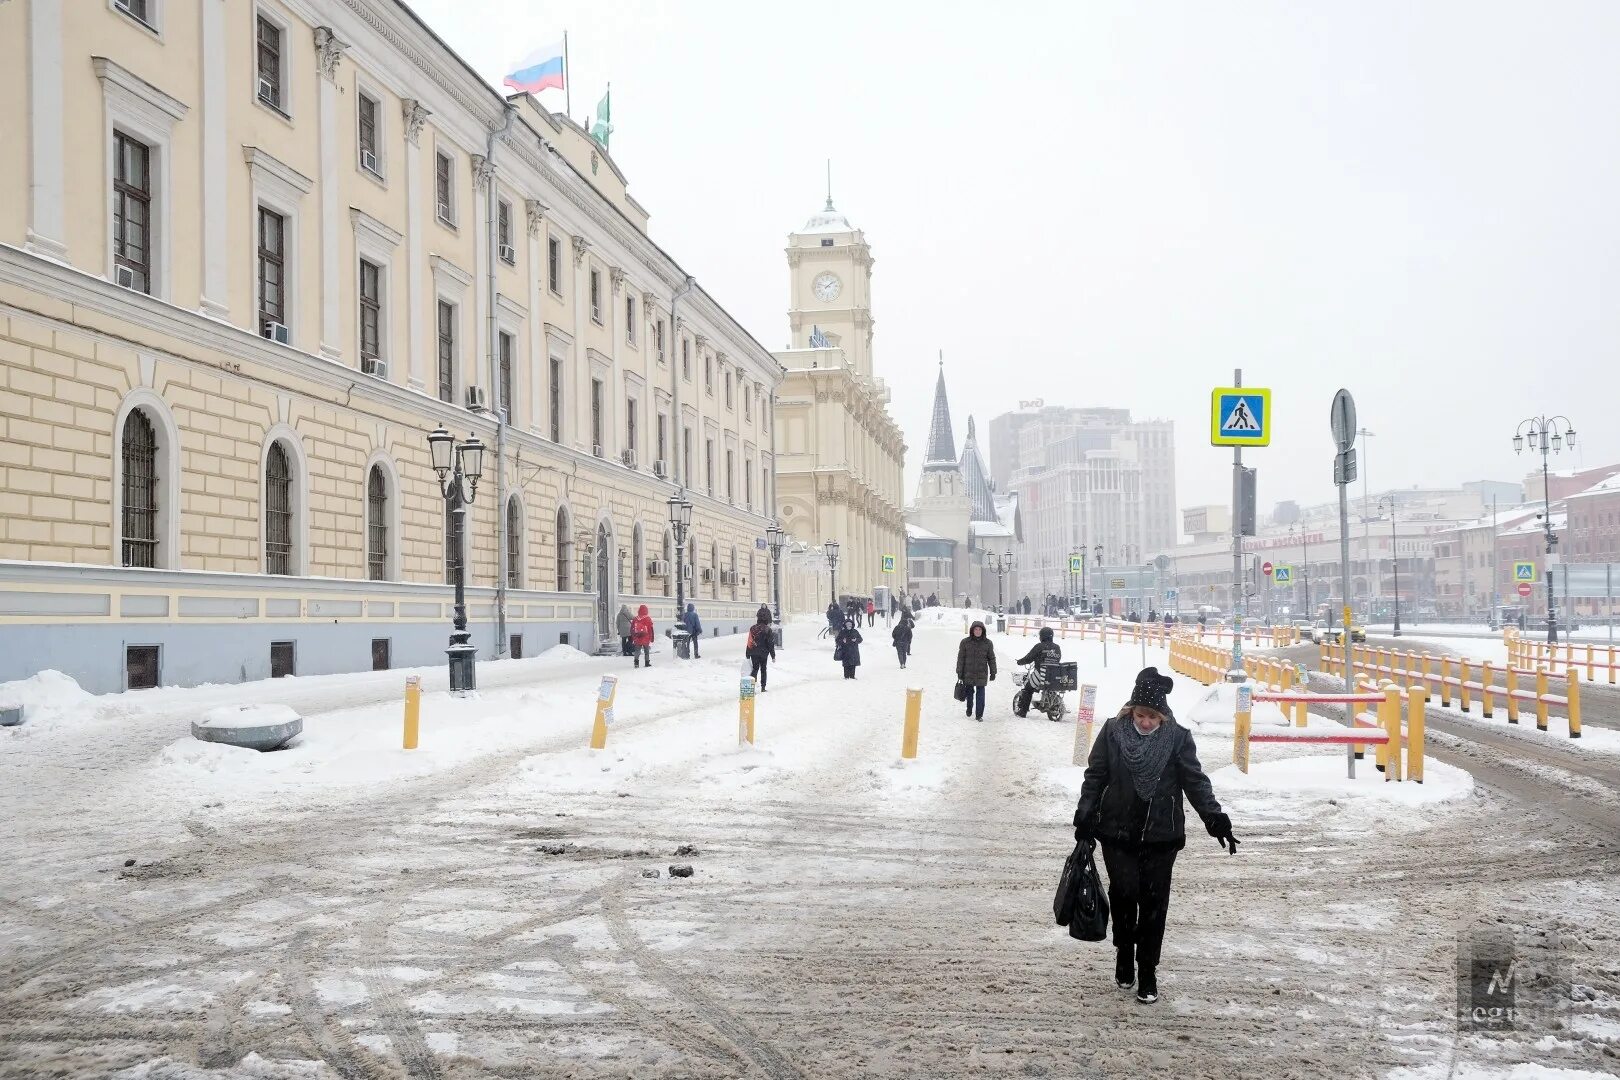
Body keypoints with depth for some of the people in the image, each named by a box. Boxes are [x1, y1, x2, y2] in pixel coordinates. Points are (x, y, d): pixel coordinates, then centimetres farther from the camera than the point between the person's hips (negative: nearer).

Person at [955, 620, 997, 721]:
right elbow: (960, 658, 1)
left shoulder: (988, 643, 2)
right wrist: (959, 673, -1)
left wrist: (993, 673, 6)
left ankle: (979, 715, 3)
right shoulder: (965, 642, -2)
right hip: (968, 674, 0)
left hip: (981, 674, 0)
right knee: (969, 693, 12)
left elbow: (991, 659, 8)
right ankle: (969, 709, 35)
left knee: (980, 694, -3)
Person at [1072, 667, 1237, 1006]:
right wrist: (1085, 818, 0)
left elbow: (1196, 781, -2)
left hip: (1161, 835, 0)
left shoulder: (1177, 737, -5)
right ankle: (1124, 955, 24)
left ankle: (1147, 972, 12)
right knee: (1123, 894, -1)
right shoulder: (1113, 731, -4)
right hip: (1118, 833, 0)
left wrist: (1216, 819, -11)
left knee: (1154, 902, 2)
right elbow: (1095, 777, 3)